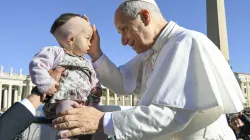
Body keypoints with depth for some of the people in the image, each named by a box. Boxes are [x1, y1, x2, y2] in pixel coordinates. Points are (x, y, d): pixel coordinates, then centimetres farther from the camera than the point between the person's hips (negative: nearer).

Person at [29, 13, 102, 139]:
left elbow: (94, 81, 31)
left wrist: (97, 89, 9)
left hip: (85, 104, 8)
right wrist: (46, 85, -18)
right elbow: (36, 65, -10)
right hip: (63, 101, -8)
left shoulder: (86, 63, 26)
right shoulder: (57, 53, 1)